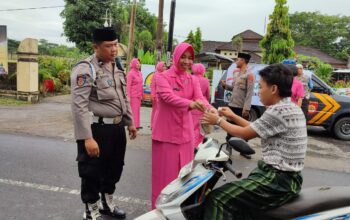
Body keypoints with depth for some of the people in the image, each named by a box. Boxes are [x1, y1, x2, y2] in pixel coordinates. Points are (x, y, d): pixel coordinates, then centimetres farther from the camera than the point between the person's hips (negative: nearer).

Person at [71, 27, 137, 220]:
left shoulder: (116, 66, 11)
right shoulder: (85, 69, -15)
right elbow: (79, 106, -21)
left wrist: (130, 122, 18)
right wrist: (87, 137, -26)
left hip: (117, 127, 8)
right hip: (96, 129, -8)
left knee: (114, 169, 21)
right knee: (92, 173, 7)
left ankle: (108, 204, 43)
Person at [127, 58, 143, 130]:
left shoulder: (140, 73, 13)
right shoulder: (130, 73, -9)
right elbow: (128, 86, -13)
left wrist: (142, 94, 15)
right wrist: (129, 97, -17)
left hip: (138, 95, 7)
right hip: (133, 96, -7)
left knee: (137, 110, 11)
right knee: (133, 110, -5)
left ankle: (136, 125, 18)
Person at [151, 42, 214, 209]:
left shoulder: (193, 80, 9)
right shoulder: (163, 77, -6)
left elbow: (200, 98, -8)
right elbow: (168, 97, -24)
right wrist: (189, 103, -42)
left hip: (185, 131, 5)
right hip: (166, 132, -5)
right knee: (165, 171, 2)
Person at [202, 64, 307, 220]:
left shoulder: (279, 111, -20)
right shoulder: (292, 108, 11)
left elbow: (245, 134, -11)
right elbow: (255, 129, 19)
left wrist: (219, 121, 2)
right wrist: (233, 116, 19)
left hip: (278, 180, -10)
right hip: (287, 177, 10)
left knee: (217, 199, -14)